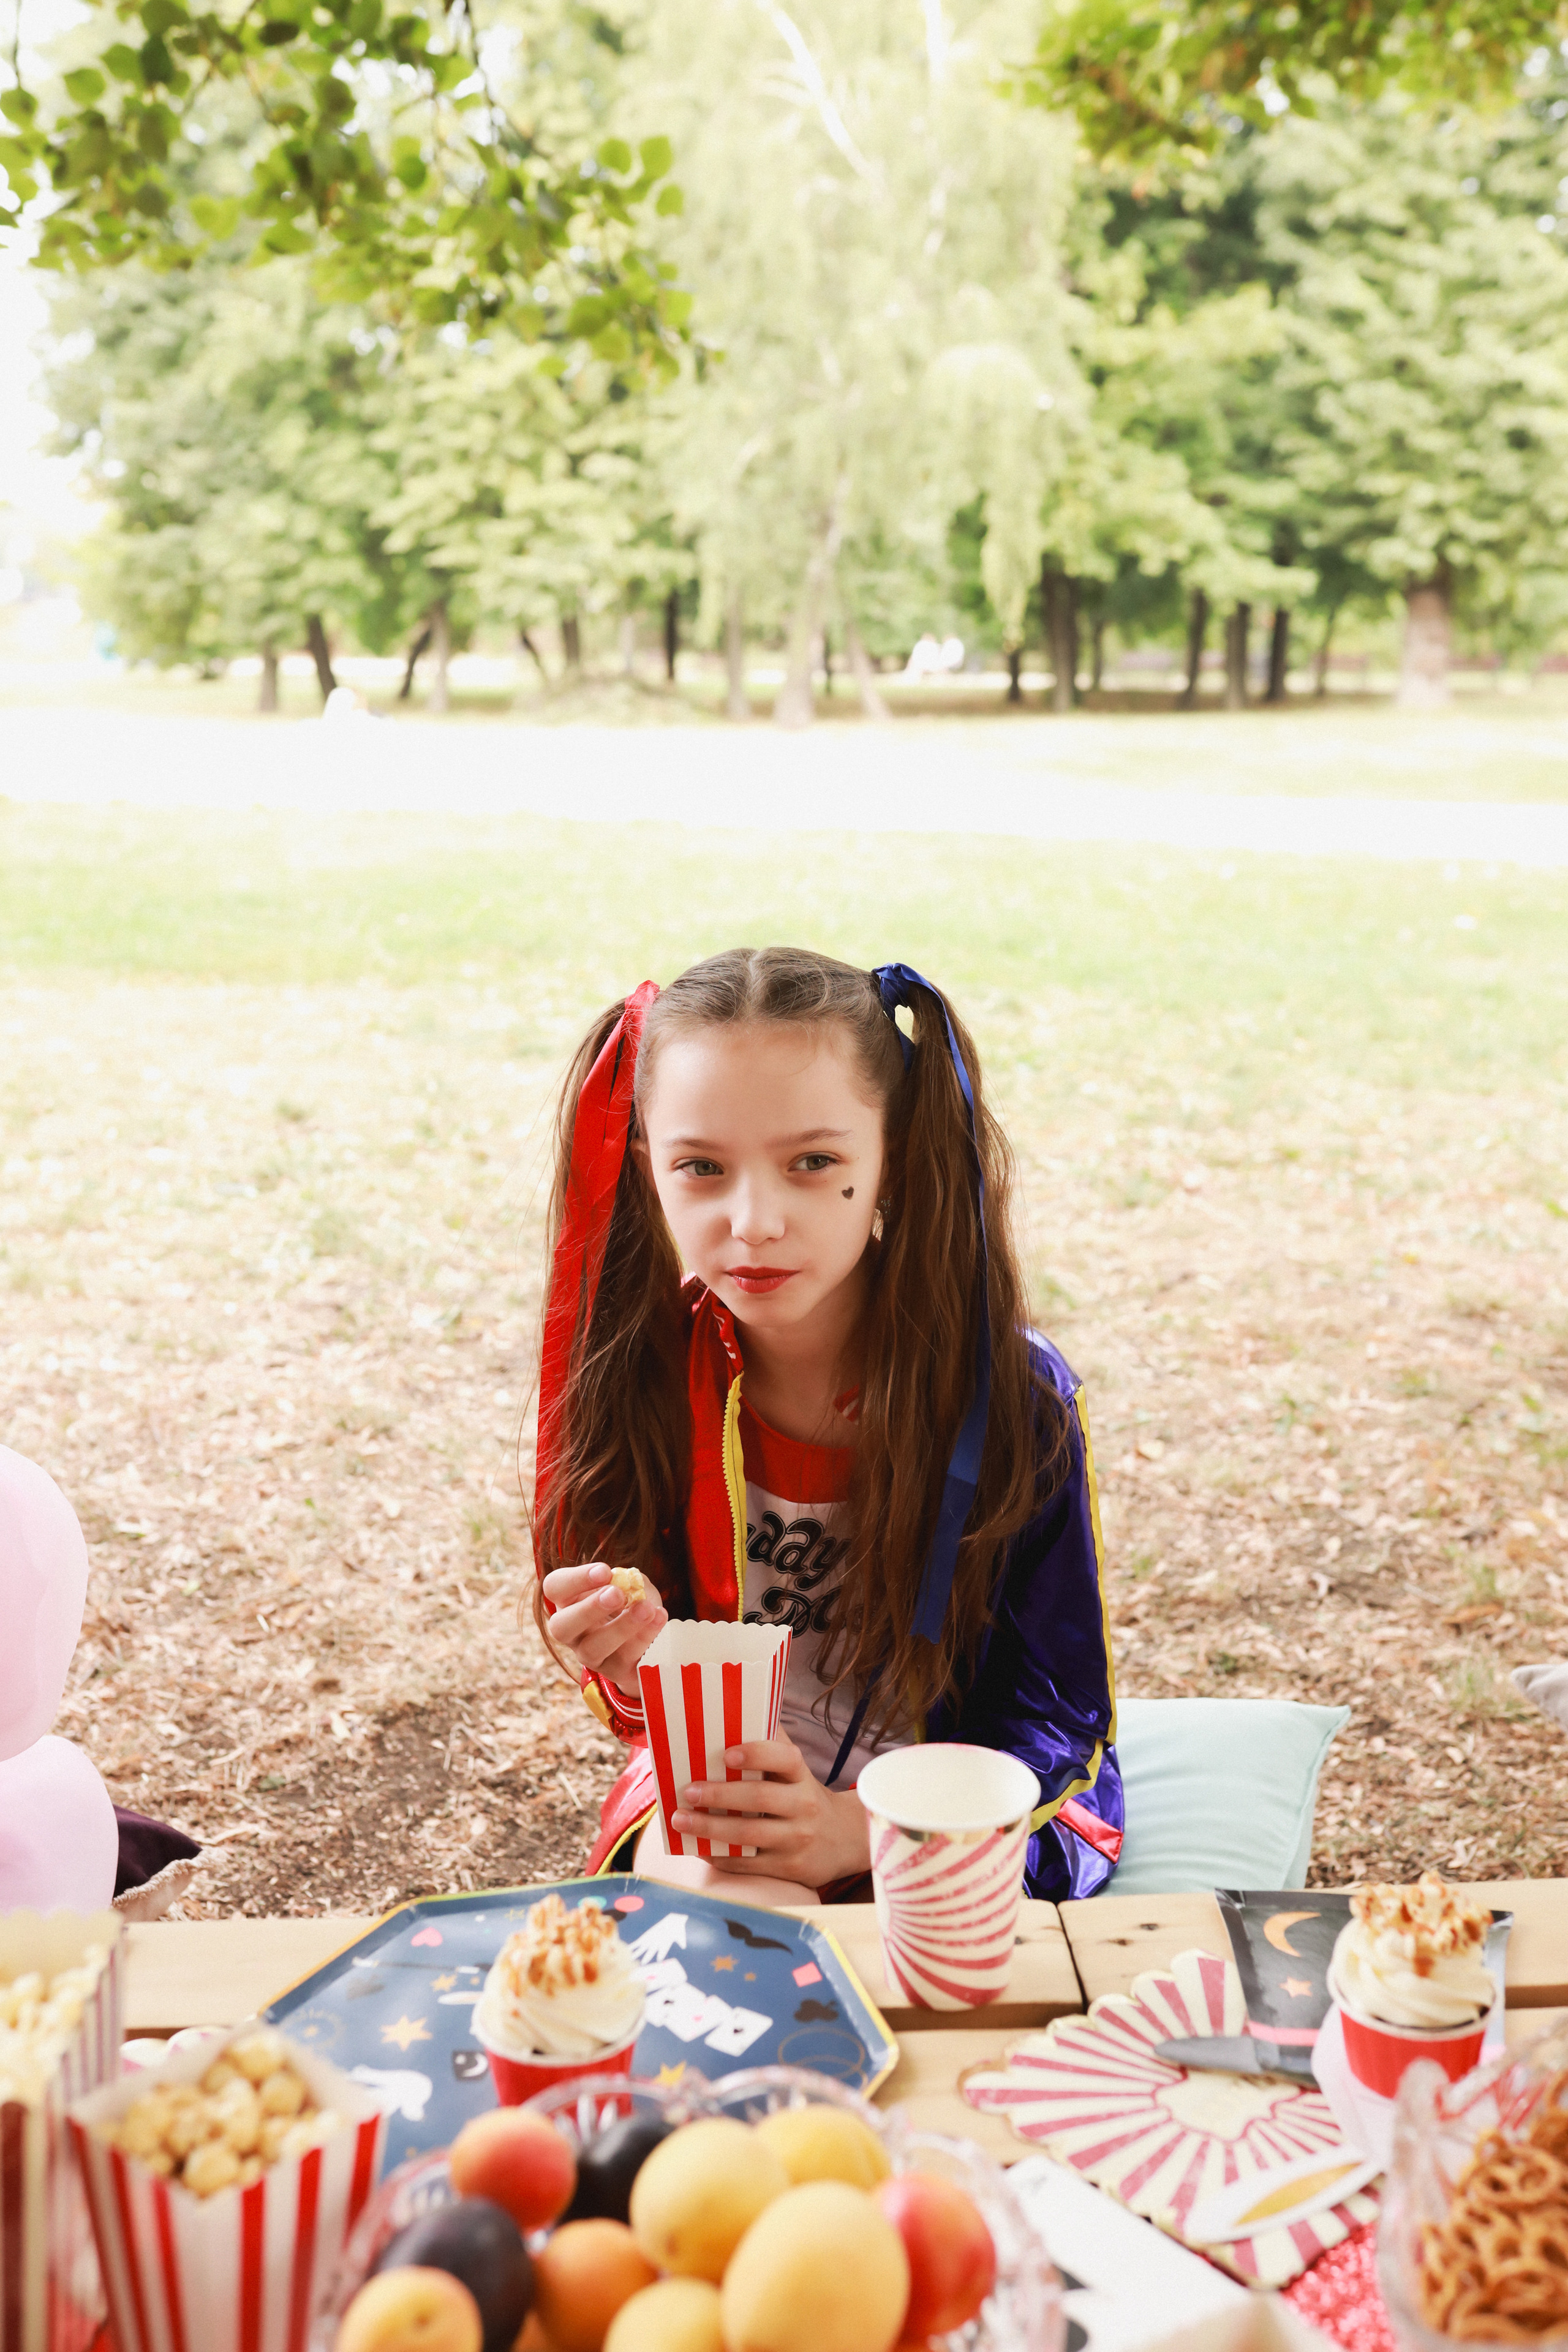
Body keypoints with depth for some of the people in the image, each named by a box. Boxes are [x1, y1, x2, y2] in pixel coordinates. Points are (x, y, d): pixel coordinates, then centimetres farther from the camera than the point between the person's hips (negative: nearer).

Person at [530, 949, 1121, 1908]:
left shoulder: (1016, 1397, -18)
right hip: (714, 1801, 1)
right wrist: (634, 1665, -24)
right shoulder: (634, 1370, -12)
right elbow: (648, 1706, 1)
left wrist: (858, 1828, -27)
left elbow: (1061, 1715, -11)